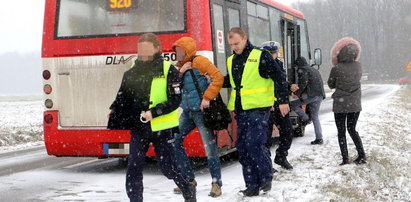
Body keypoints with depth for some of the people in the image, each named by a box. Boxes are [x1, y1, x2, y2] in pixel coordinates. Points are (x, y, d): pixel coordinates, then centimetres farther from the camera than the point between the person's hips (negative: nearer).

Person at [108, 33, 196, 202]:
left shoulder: (168, 71, -5)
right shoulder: (131, 73, 7)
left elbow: (175, 100, -9)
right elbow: (122, 98, 11)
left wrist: (154, 112, -20)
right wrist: (114, 111, -9)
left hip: (162, 129, -3)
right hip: (138, 129, 4)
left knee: (168, 167, 6)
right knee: (134, 168, -5)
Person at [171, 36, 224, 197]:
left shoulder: (199, 61, -8)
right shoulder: (179, 66, 15)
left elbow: (218, 77, -16)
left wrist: (207, 98, -19)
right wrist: (180, 72, -7)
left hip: (201, 110, -8)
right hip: (187, 111, 8)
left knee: (209, 146, -7)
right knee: (175, 141, 4)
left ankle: (216, 184, 1)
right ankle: (189, 179, 14)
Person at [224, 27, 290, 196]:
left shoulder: (260, 56, -7)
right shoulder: (231, 61, 12)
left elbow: (279, 78, -6)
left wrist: (283, 101, -9)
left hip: (258, 108, -7)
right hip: (240, 111, 7)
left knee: (254, 144, -15)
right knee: (243, 148, 6)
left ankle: (266, 178, 5)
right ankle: (252, 185, 15)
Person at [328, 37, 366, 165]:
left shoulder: (337, 69, -16)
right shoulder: (358, 66, -3)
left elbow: (331, 85, -1)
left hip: (340, 105, -4)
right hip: (355, 104, 4)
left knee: (341, 131, 8)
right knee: (352, 129, 17)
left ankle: (345, 158, 4)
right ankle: (362, 156, 9)